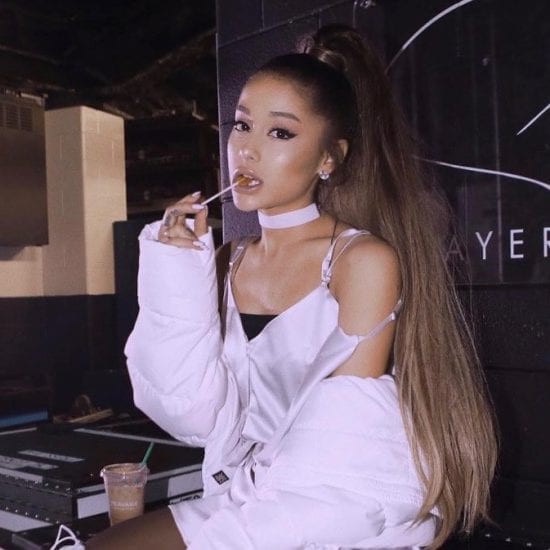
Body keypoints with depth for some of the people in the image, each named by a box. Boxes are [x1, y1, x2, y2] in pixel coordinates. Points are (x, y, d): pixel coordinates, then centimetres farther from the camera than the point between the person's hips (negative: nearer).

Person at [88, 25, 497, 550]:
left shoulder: (365, 260, -12)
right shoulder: (227, 264, 5)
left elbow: (338, 439, -13)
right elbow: (201, 417, -3)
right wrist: (179, 280, -10)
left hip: (344, 503, -5)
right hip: (250, 502, 5)